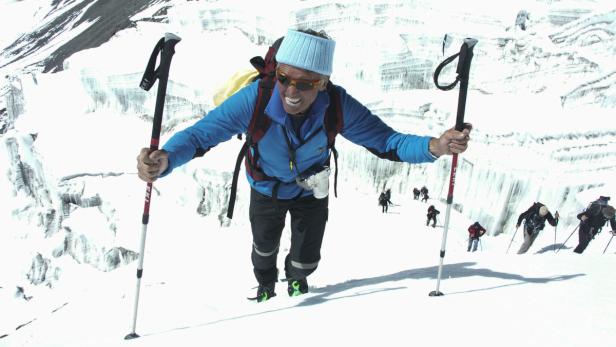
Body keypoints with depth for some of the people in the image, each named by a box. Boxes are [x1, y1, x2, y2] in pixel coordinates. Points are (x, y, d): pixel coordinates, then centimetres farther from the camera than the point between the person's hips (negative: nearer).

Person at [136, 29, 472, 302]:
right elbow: (201, 133, -40)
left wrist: (433, 146, -46)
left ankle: (296, 277, 55)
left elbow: (385, 140, -28)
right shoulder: (254, 100, -42)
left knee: (306, 260, 15)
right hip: (266, 188, 0)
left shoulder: (338, 106, -37)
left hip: (311, 190, 0)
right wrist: (165, 158, -61)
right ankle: (265, 285, 64)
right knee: (265, 249, 26)